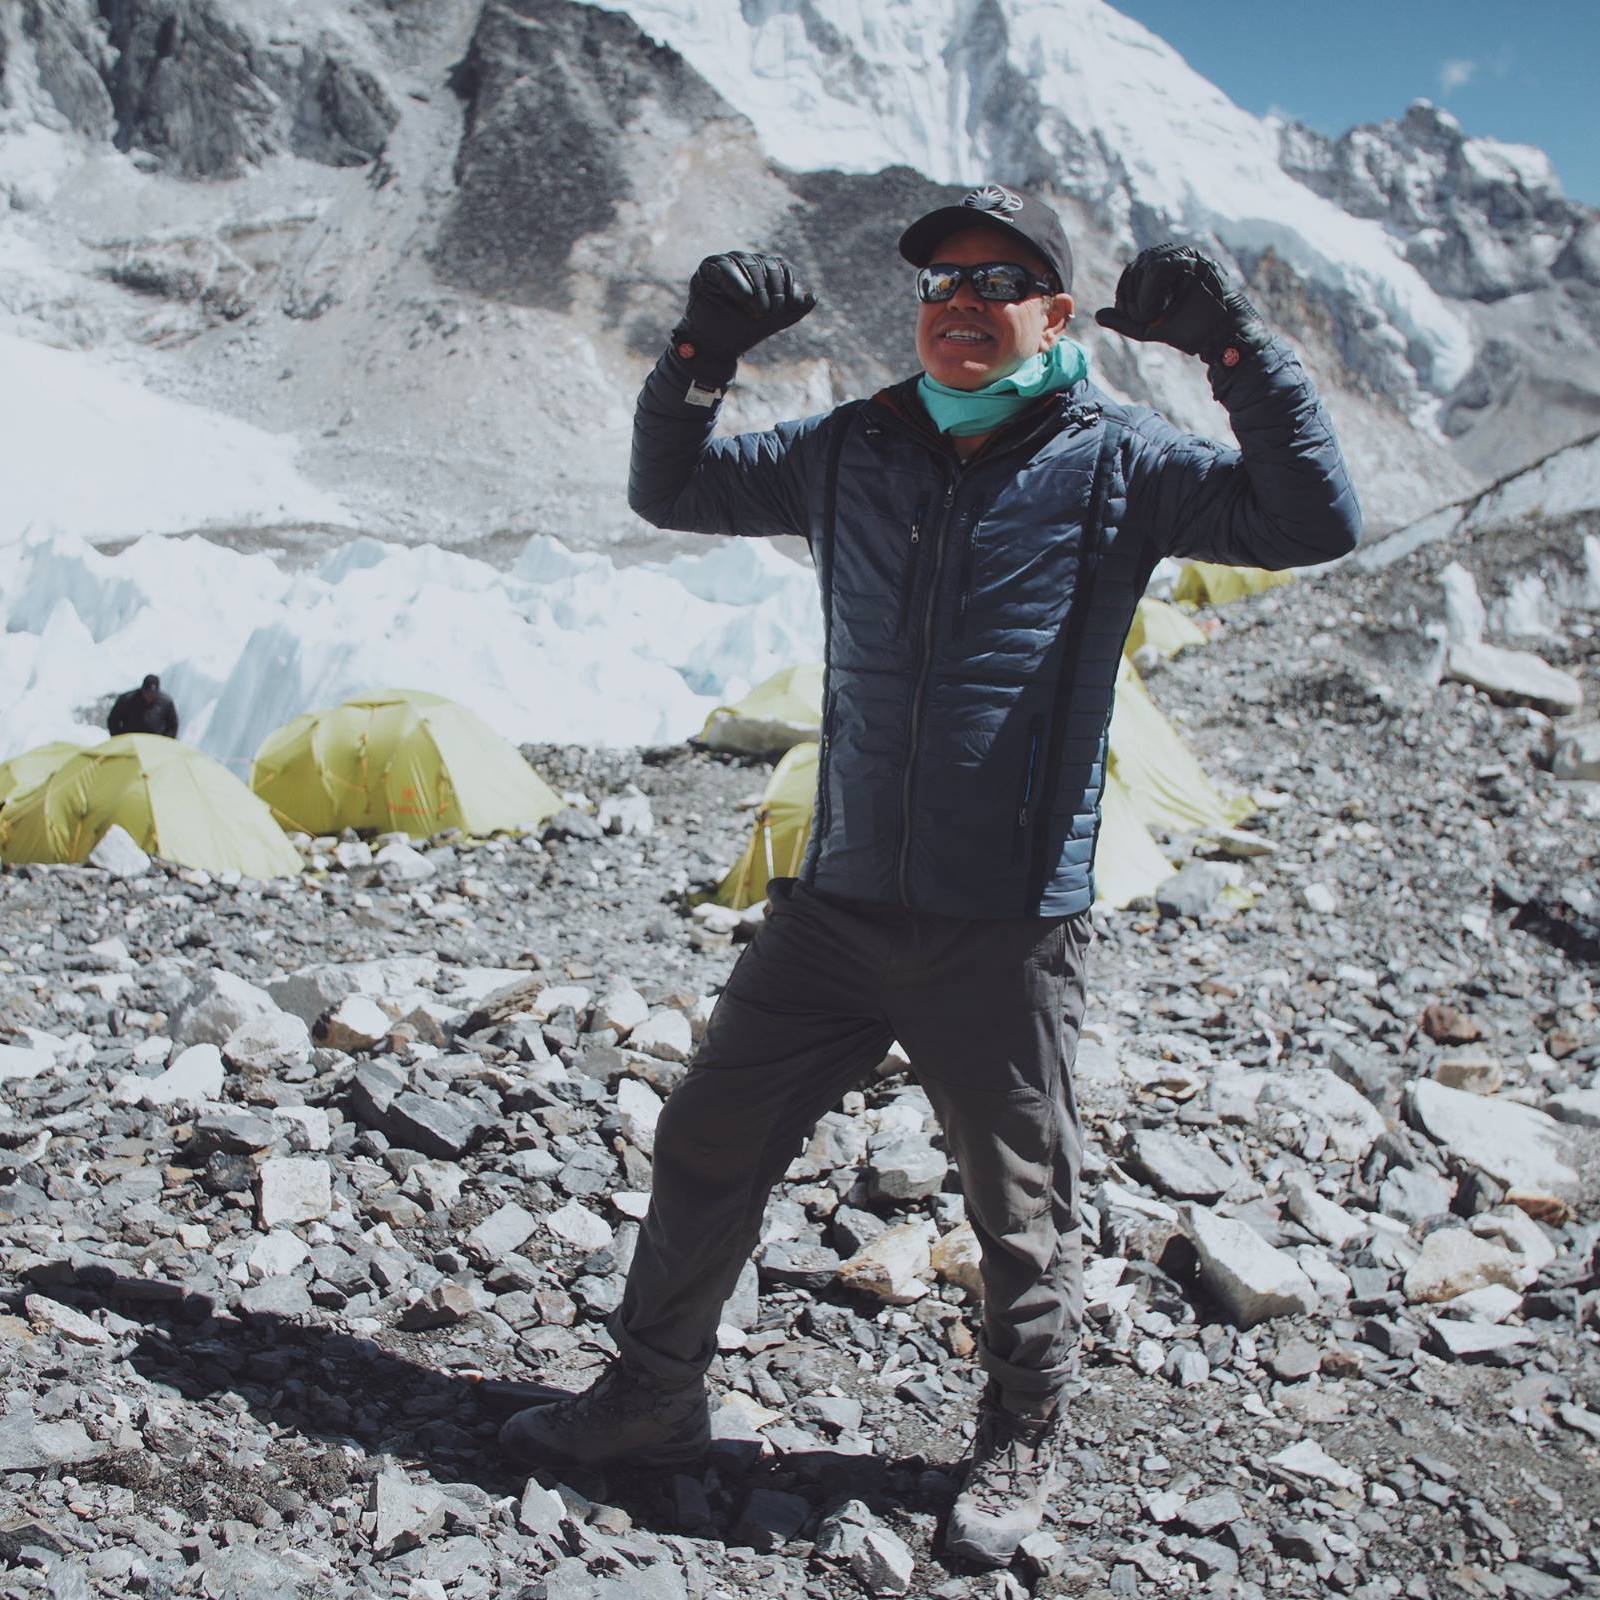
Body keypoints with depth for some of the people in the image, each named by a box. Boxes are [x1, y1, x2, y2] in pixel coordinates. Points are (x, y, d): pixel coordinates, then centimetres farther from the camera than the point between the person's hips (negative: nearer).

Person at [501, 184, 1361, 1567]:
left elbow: (1315, 523, -14)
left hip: (1008, 935, -4)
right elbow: (671, 492, 15)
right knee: (708, 1145, 11)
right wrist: (704, 353, -1)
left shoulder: (1116, 463, -5)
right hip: (837, 908, 4)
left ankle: (1021, 1448, 36)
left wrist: (1237, 345, -22)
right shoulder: (851, 452, 6)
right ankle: (654, 1396, 33)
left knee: (1021, 1209, 11)